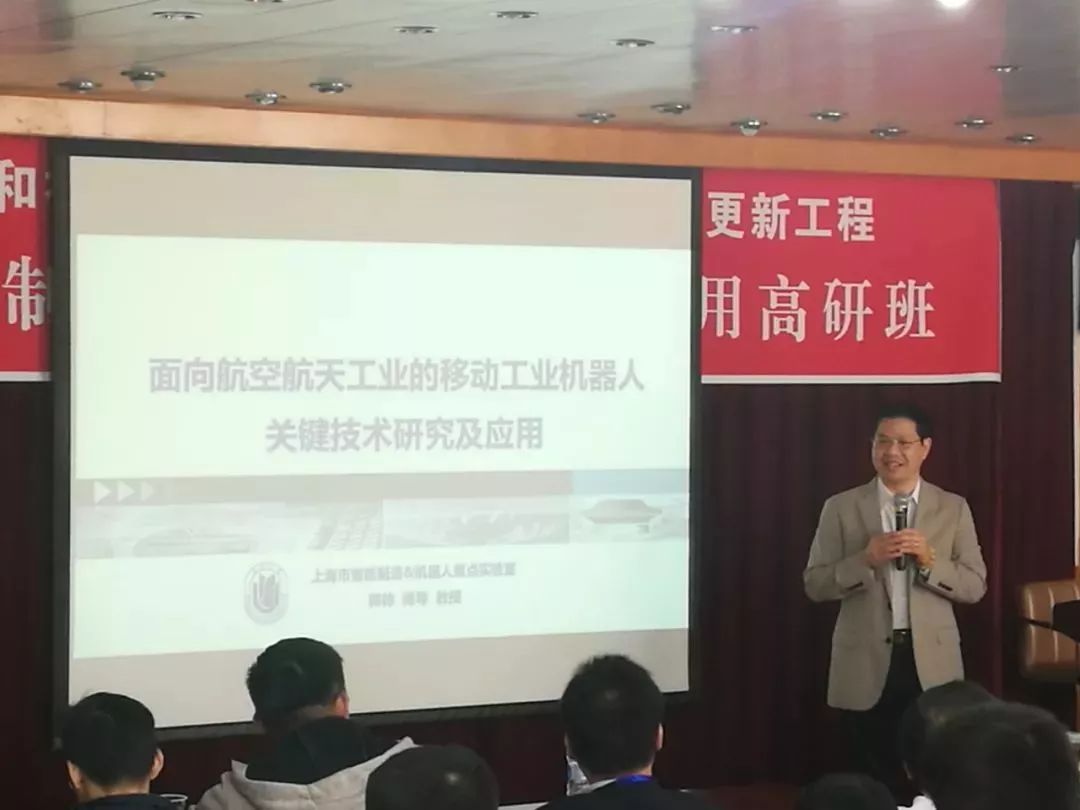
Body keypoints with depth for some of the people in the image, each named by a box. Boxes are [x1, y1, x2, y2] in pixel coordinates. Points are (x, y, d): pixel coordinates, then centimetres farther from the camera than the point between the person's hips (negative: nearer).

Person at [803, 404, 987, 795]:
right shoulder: (841, 508, 2)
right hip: (866, 665, 0)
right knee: (872, 782, 6)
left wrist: (930, 560, -15)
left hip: (931, 662, 1)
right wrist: (866, 560, -16)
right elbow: (815, 585, 0)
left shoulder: (953, 508, 5)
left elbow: (975, 585, 3)